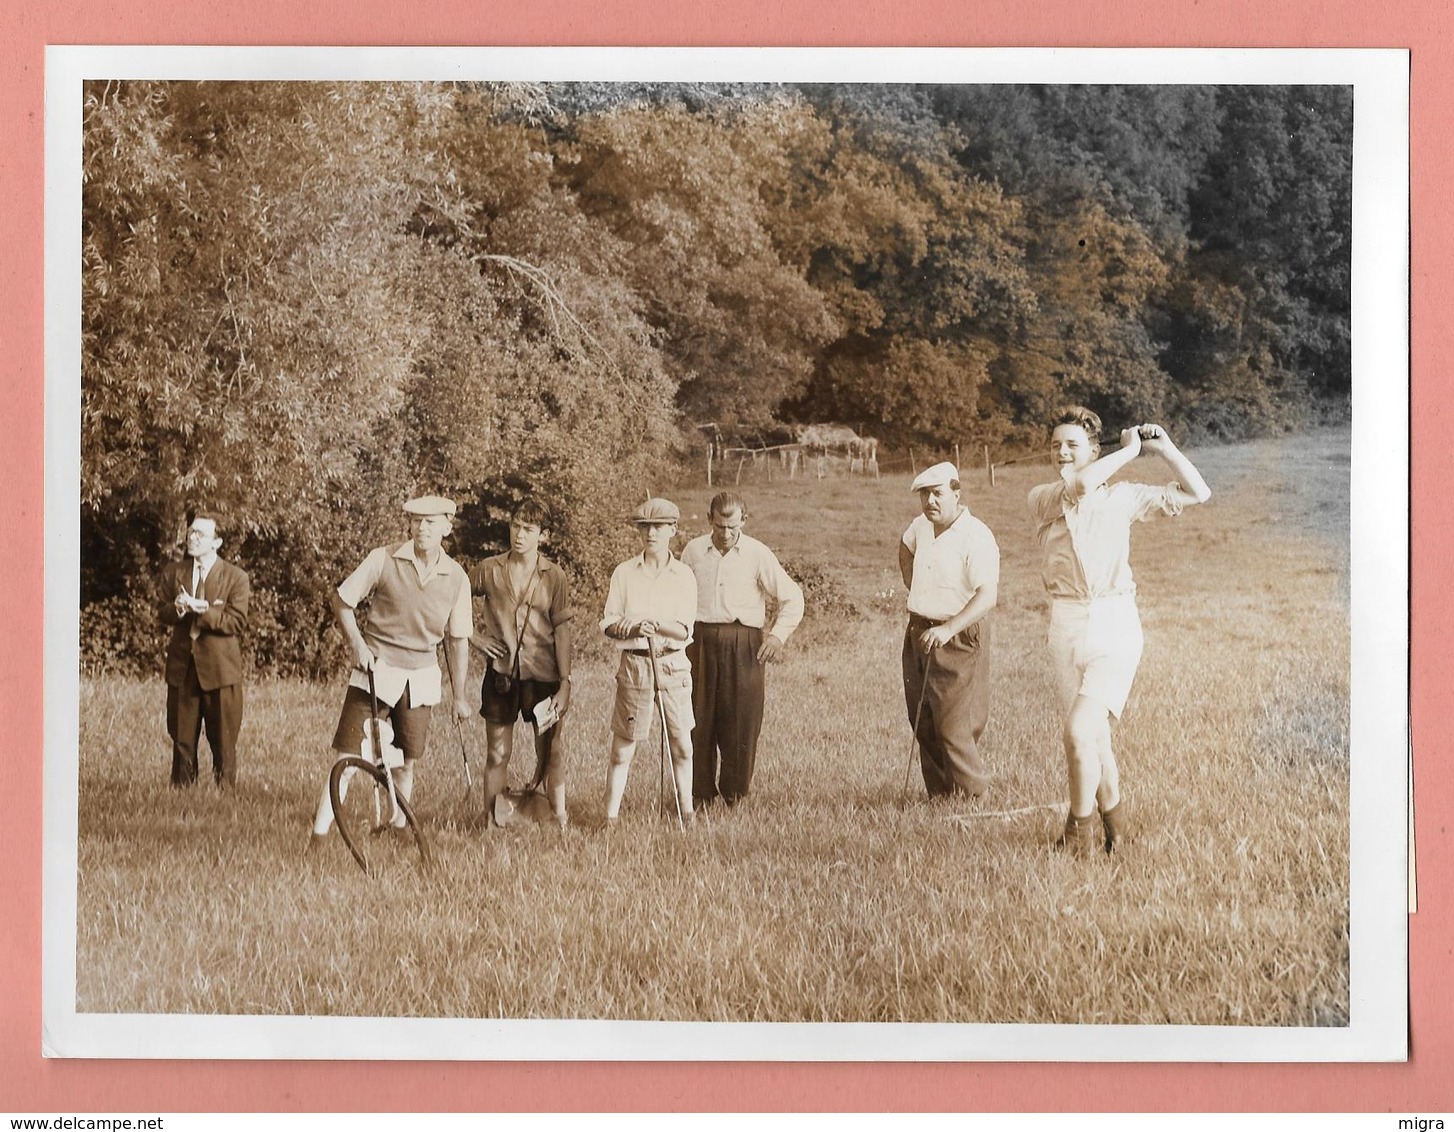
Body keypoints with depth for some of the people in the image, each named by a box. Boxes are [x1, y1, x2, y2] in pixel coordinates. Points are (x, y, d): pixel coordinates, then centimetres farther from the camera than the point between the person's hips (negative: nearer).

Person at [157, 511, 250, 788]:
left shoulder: (236, 577, -2)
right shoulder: (173, 572, 11)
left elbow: (236, 622, -10)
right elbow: (162, 611, 8)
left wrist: (203, 610, -21)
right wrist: (177, 608, -15)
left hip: (220, 668, -3)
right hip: (182, 667, 3)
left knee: (223, 741, 2)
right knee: (182, 739, 8)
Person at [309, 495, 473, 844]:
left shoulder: (456, 577, 0)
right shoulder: (384, 560, -9)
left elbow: (458, 640, 9)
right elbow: (341, 602, 1)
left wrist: (459, 696, 10)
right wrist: (358, 645, -9)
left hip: (420, 678, 3)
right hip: (376, 671, -3)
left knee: (406, 762, 11)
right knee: (347, 756, -8)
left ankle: (399, 827, 29)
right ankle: (319, 834, -4)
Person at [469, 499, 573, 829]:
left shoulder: (554, 577, -1)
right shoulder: (489, 570, 0)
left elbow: (562, 631, -1)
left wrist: (565, 683, -6)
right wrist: (473, 637, 1)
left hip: (543, 674, -1)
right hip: (501, 672, 1)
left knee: (551, 750, 3)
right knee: (497, 753, 6)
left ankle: (559, 819, 9)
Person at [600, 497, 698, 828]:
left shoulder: (684, 576, 3)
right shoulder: (624, 573, 3)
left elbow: (684, 630, -5)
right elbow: (609, 623, 1)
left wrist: (656, 625, -23)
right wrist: (634, 628, -19)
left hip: (673, 665, 1)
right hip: (634, 664, -1)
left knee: (682, 745, 6)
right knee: (623, 747, 1)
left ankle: (686, 810, 21)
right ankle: (610, 816, 6)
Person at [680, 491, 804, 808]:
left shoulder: (758, 554, 1)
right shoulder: (693, 551, 8)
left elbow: (791, 598, 6)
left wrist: (778, 634, -5)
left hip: (744, 644, -2)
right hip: (700, 641, 2)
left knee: (741, 721, -2)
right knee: (699, 719, 0)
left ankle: (735, 794, 10)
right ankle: (699, 793, 9)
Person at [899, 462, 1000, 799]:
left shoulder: (976, 537, -17)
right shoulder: (921, 526, 6)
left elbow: (987, 595, -27)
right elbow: (905, 550, 32)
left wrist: (948, 629, -36)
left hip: (958, 639, -7)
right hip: (919, 635, 8)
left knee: (953, 727, -9)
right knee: (923, 725, 10)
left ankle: (973, 796, 3)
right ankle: (938, 796, 19)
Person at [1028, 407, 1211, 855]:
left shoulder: (1122, 497, 3)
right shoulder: (1042, 498, 2)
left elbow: (1197, 493, 5)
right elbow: (1079, 485, -19)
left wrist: (1163, 447, -1)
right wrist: (1129, 450, -7)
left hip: (1115, 625, -3)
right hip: (1067, 627, 3)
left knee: (1078, 732, -17)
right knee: (1095, 739, 11)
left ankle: (1080, 831, 0)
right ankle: (1115, 828, 28)